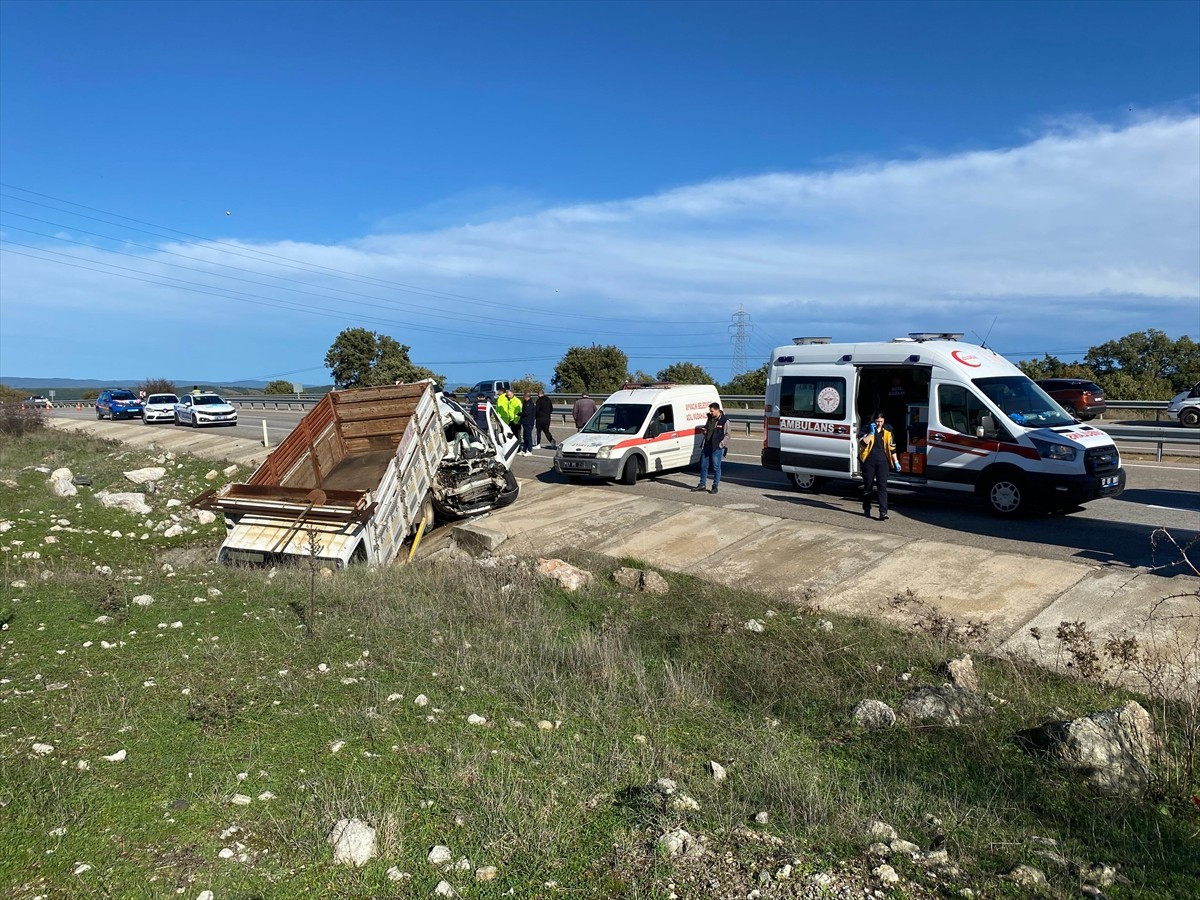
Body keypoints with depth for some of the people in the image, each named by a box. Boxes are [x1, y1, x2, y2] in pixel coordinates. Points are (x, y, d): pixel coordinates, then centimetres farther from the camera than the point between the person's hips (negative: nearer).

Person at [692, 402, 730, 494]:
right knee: (703, 466, 11)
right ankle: (702, 485, 22)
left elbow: (727, 435, -8)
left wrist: (720, 445, -14)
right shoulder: (709, 418, 10)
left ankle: (715, 486, 10)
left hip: (717, 447, -7)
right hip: (707, 445, 7)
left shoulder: (725, 420, -10)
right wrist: (704, 430, 2)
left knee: (716, 467, 0)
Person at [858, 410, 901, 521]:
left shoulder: (887, 431, 7)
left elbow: (892, 447, 12)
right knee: (868, 486, 10)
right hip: (869, 461, 0)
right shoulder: (867, 430, 1)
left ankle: (883, 512, -13)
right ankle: (866, 509, 26)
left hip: (882, 461, 0)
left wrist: (896, 462, 12)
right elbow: (863, 442, -15)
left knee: (882, 486, -8)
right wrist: (871, 432, -19)